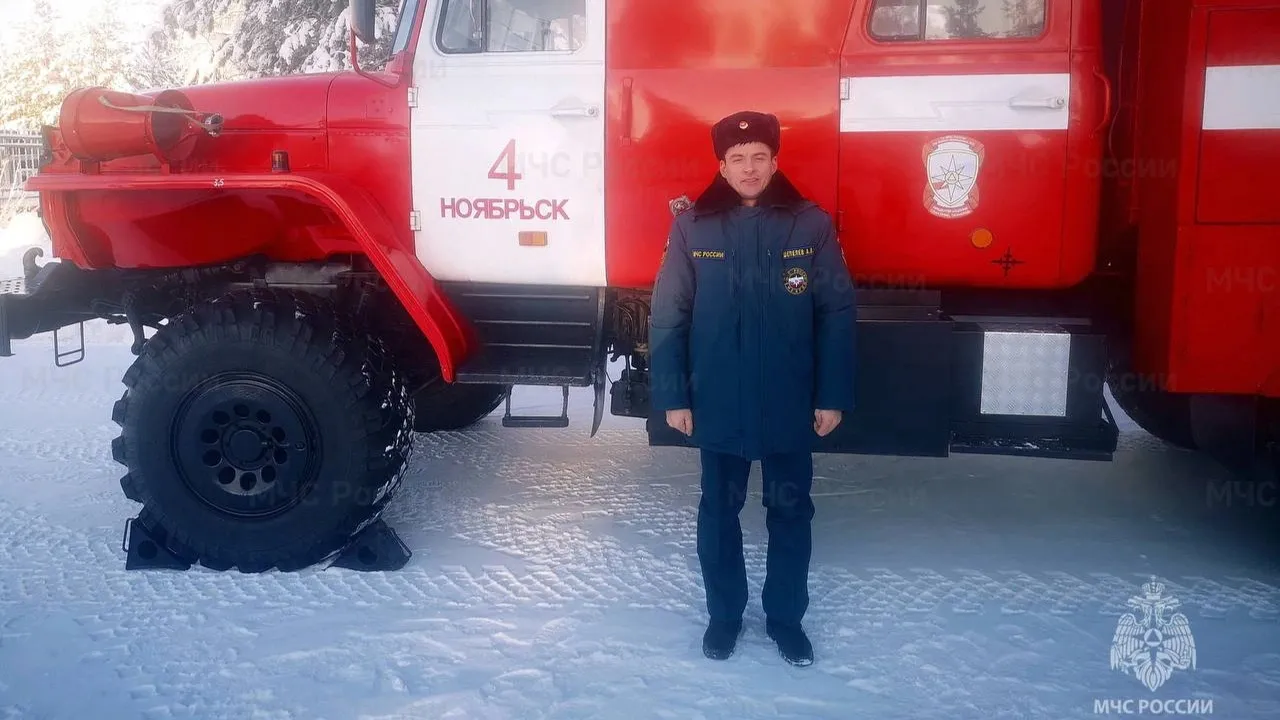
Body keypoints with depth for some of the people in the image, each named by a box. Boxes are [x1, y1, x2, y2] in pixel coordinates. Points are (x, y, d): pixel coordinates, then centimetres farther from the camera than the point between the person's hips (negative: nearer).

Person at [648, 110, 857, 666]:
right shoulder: (692, 227, -5)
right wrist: (672, 396, -6)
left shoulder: (812, 225, -5)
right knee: (719, 511, 14)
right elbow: (667, 317, -3)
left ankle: (786, 618, 31)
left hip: (791, 404, 0)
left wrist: (834, 396, -4)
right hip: (717, 404, 0)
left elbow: (837, 316, -2)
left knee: (790, 513, 12)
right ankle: (723, 614, 33)